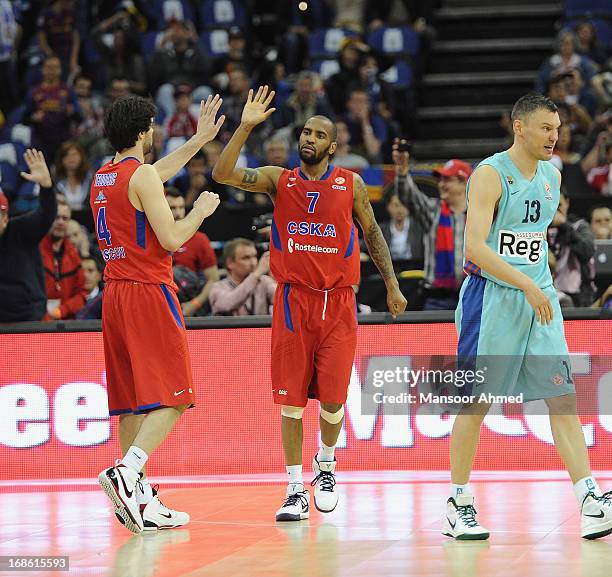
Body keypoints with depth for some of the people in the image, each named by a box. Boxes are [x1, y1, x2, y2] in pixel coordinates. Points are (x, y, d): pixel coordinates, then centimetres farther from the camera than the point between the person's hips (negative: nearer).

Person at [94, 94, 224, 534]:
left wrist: (199, 141, 39)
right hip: (149, 293, -8)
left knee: (133, 401, 9)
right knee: (172, 398, -7)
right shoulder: (142, 175, -11)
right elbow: (172, 239, -15)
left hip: (115, 295, 8)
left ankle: (141, 500, 8)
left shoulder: (102, 176, 14)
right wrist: (201, 212, 3)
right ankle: (125, 472, -24)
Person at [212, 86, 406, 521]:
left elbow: (372, 233, 15)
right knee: (291, 400, -2)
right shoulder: (279, 180, 3)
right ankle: (296, 491, 4)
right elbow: (223, 174, -9)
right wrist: (246, 127, -17)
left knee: (332, 400, -1)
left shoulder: (351, 184, 4)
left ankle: (326, 465, 28)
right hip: (293, 301, 0)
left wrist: (392, 285, 11)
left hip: (338, 304, 0)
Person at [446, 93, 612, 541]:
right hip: (493, 298, -6)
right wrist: (525, 284, -26)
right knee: (476, 402, 1)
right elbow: (474, 247, -22)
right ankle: (458, 505, 11)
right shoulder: (490, 175, -13)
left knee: (563, 398, -2)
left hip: (540, 299, 6)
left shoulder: (552, 175, 10)